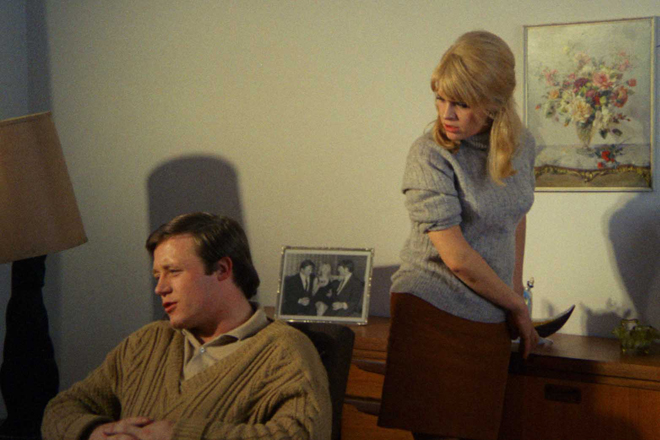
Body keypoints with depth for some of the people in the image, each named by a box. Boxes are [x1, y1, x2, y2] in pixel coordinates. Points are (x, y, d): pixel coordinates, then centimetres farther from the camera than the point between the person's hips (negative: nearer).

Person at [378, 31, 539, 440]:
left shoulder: (521, 146, 5)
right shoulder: (430, 154, -13)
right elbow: (458, 258, -15)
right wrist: (516, 306, -3)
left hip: (490, 321, 5)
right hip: (430, 312, -5)